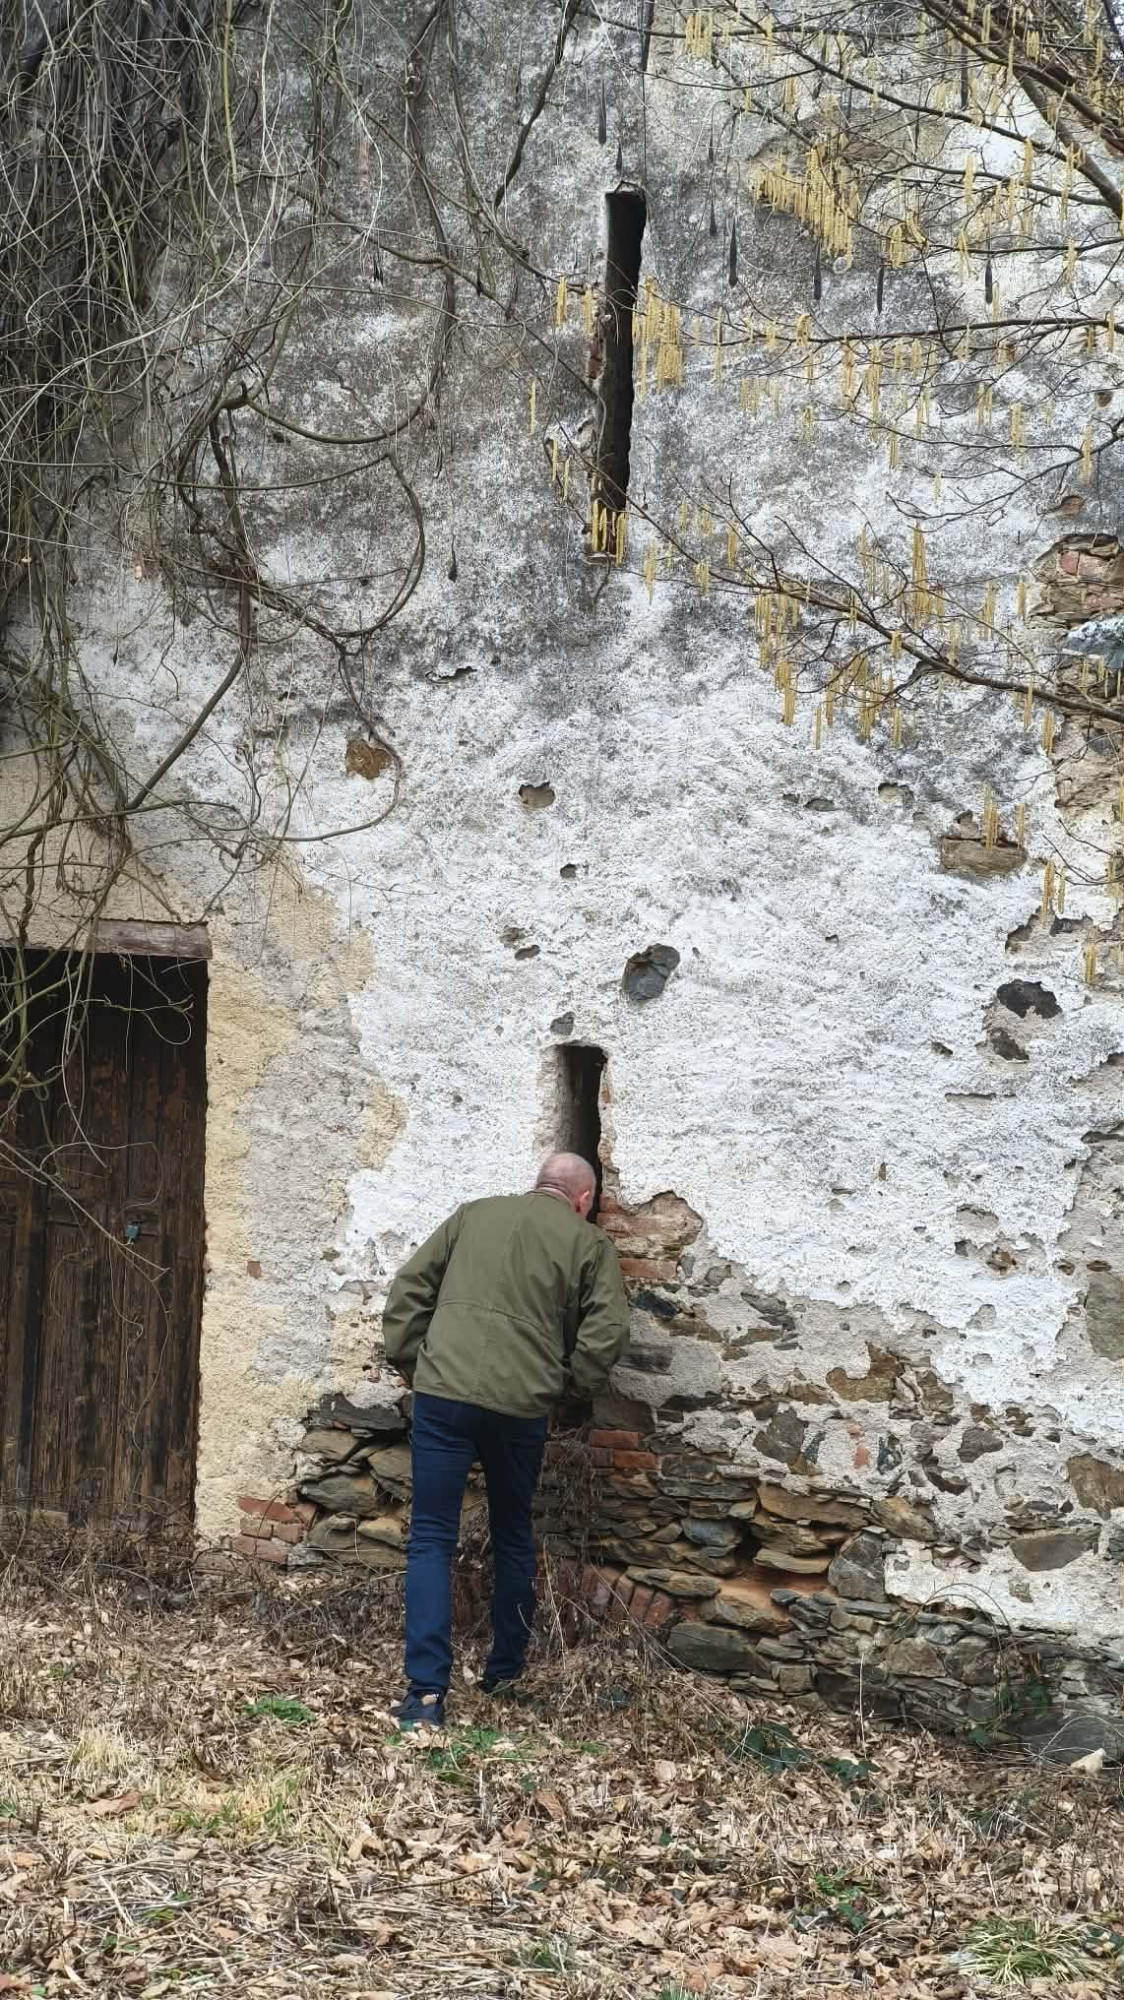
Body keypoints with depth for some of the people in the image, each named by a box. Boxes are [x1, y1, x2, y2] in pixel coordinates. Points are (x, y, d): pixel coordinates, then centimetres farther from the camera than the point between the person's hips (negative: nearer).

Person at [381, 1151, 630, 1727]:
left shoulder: (472, 1215, 15)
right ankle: (505, 1672, 29)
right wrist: (567, 1385, 11)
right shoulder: (589, 1244, 8)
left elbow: (409, 1289, 11)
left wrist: (409, 1364, 17)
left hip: (443, 1395, 0)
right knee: (513, 1538, 20)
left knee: (432, 1540, 3)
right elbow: (607, 1332, -3)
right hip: (522, 1406, 0)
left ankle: (427, 1692, -6)